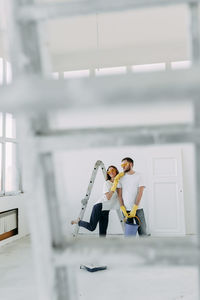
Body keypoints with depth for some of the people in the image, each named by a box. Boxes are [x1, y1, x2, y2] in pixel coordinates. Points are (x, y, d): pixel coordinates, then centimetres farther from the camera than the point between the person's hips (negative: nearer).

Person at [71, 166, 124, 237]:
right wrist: (114, 184, -25)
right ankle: (78, 221, 14)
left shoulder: (119, 182, 9)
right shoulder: (107, 183, -8)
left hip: (106, 210, 6)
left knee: (103, 232, 4)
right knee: (91, 227, -10)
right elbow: (108, 197, -19)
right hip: (99, 206, -6)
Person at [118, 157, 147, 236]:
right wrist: (123, 208, -5)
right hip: (126, 210, 2)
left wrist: (134, 208, -15)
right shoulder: (121, 177, 8)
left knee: (142, 231, -1)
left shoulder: (138, 176, 0)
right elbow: (120, 194, 5)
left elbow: (140, 193, -7)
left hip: (138, 209, -2)